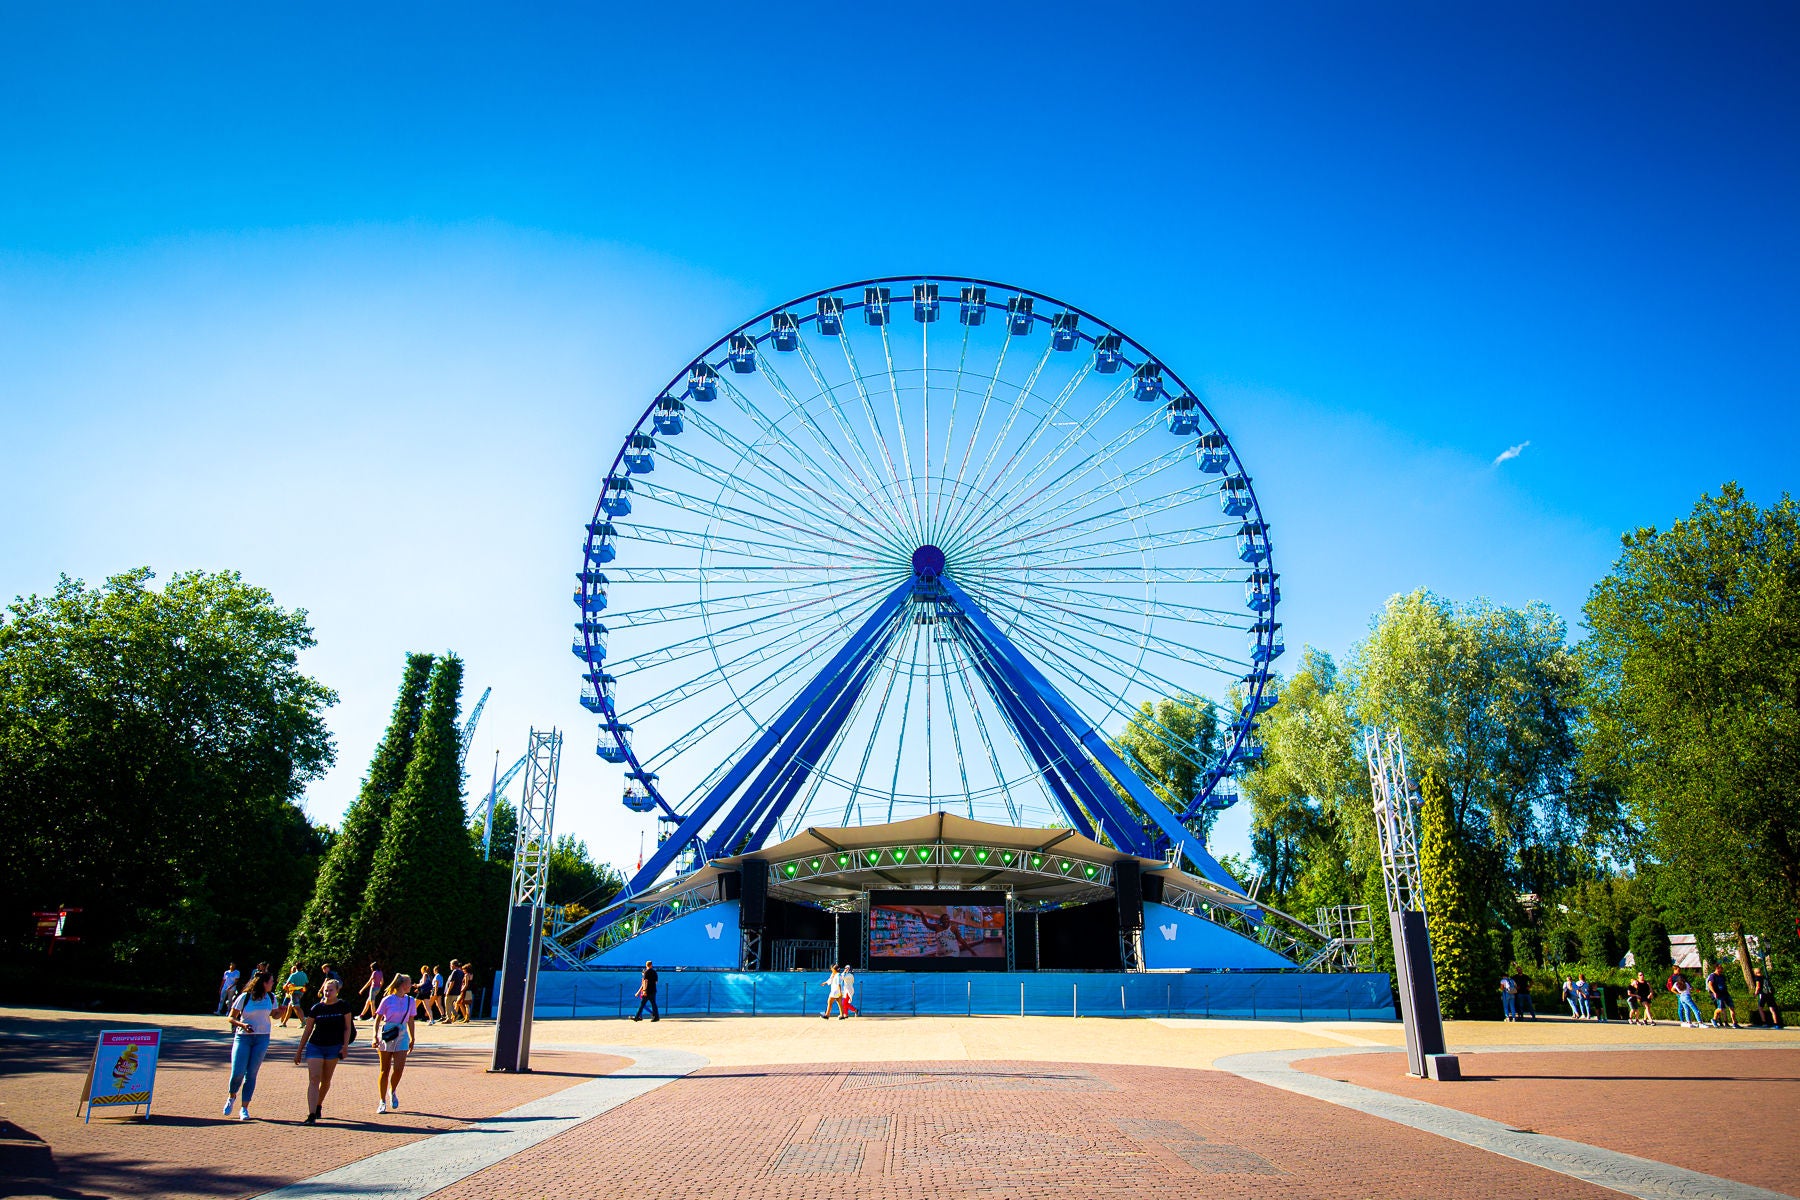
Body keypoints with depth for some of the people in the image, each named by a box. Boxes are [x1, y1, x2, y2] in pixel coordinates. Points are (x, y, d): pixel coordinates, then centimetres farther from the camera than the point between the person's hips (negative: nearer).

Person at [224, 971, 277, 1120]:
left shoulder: (271, 998, 5)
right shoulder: (245, 997, -7)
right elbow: (230, 1017, -1)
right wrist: (242, 1025, -20)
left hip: (262, 1039, 2)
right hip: (243, 1037, -2)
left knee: (251, 1074, 2)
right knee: (237, 1073, -7)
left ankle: (244, 1108, 11)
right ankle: (231, 1096, 25)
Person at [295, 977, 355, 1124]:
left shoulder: (343, 1006, -1)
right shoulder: (316, 1008, 0)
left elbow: (348, 1027, 3)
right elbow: (307, 1030, 7)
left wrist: (345, 1045, -8)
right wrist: (299, 1051, 9)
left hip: (334, 1047, 0)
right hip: (315, 1046, 0)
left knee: (326, 1080, 10)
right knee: (314, 1079, -11)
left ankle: (319, 1105, 33)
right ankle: (311, 1115, -14)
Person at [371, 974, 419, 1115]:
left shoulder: (411, 1001, 8)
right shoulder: (387, 1000, -4)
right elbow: (378, 1019, -1)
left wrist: (412, 1039, 18)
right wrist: (375, 1037, -10)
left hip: (402, 1036, 3)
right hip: (386, 1035, -3)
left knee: (399, 1068, -10)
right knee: (385, 1070, 2)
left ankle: (392, 1092, 19)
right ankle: (382, 1102, 14)